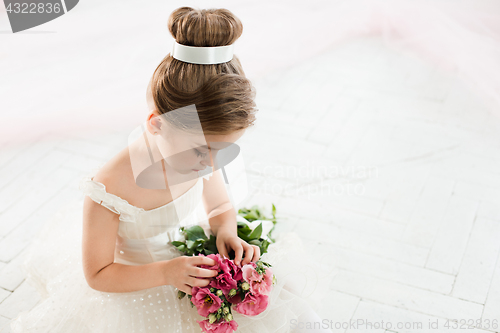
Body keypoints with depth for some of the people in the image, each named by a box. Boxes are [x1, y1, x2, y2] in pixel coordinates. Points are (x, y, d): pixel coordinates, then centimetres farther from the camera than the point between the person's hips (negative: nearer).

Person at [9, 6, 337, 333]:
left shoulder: (200, 156, -16)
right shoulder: (108, 190, -31)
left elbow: (220, 206, 5)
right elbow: (97, 275, -18)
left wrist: (226, 231, -18)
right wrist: (164, 272, -30)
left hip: (196, 267, 4)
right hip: (139, 294, -4)